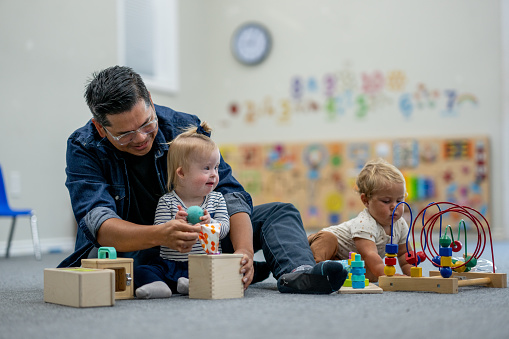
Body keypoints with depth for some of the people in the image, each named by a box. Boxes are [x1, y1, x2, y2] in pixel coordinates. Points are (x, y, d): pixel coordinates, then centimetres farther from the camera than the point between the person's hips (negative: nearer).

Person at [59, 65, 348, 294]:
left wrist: (244, 251, -34)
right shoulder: (84, 148, -17)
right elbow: (100, 225, -31)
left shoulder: (185, 127, -10)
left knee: (280, 213, -7)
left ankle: (298, 273, -40)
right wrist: (159, 235, -51)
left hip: (191, 242, 3)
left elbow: (229, 192, -15)